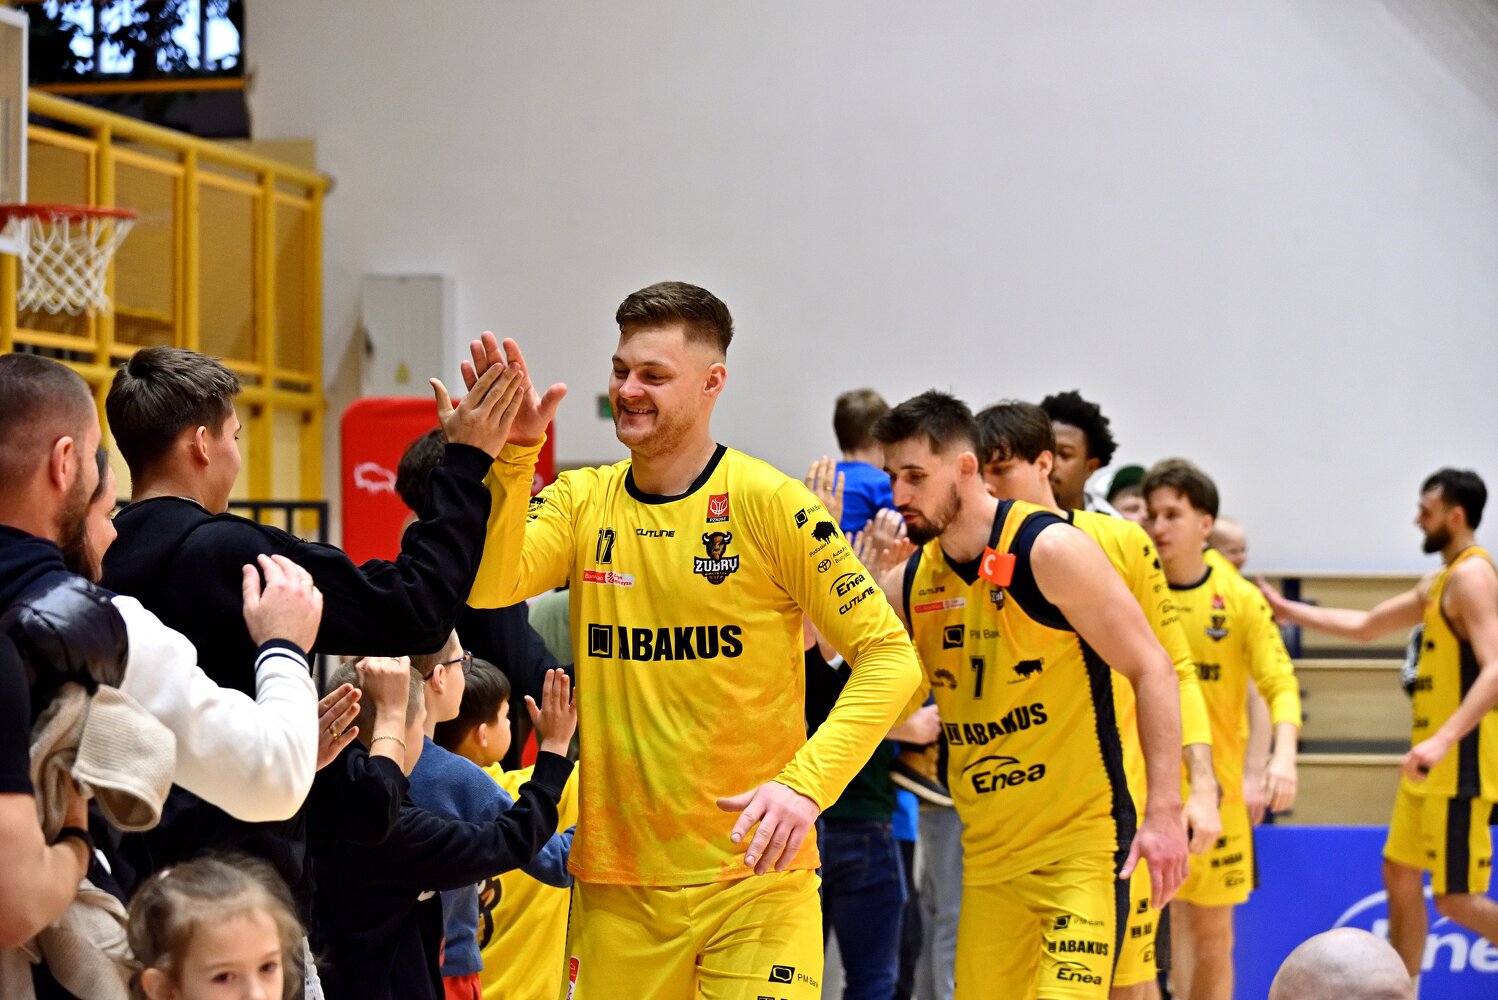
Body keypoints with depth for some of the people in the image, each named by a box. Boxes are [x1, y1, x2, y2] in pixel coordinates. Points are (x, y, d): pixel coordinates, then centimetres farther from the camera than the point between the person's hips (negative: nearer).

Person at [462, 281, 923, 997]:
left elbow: (889, 655, -8)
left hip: (752, 870, -3)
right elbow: (487, 587, -10)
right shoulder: (581, 501, 6)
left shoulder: (769, 505, -7)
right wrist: (511, 454, -21)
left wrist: (805, 783, -20)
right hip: (612, 880, 4)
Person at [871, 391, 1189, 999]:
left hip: (1081, 841, -6)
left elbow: (1151, 670, -11)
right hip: (987, 855, 6)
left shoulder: (1049, 549, -11)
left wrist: (1164, 811, -18)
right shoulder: (910, 582, 6)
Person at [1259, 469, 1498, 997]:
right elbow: (1366, 627, 29)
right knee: (1400, 876, 13)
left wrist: (1443, 740, -35)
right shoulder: (1440, 581, 16)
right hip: (1431, 765, 10)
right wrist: (1290, 611, 29)